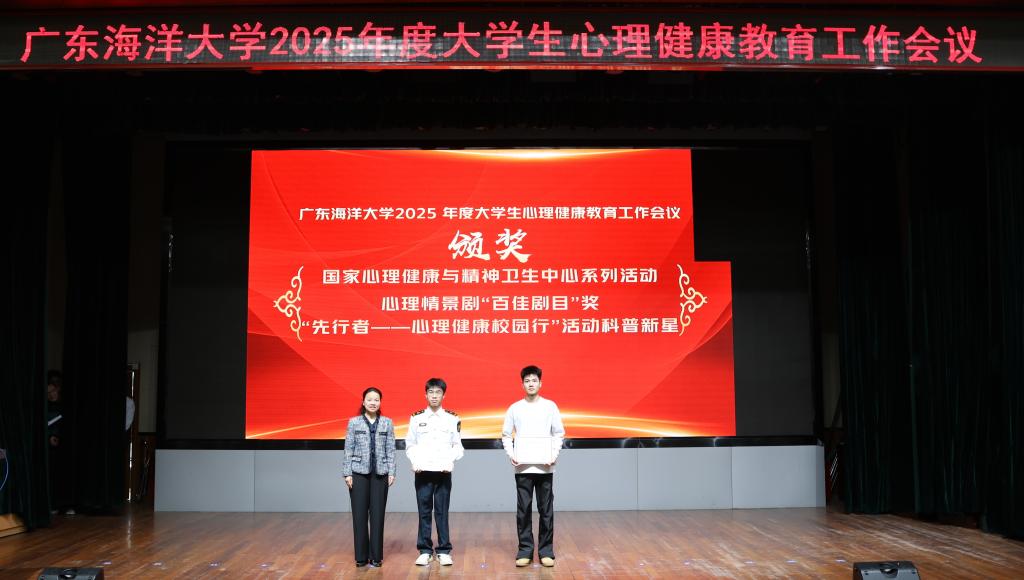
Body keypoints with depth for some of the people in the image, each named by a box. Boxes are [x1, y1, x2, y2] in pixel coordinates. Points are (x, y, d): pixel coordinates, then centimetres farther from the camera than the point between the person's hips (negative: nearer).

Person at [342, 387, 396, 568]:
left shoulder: (387, 423, 5)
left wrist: (391, 472, -1)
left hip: (380, 473, 1)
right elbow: (348, 449, 2)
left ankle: (376, 556, 11)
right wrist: (347, 473, -3)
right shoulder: (354, 422, 2)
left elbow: (390, 450, 4)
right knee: (359, 514, 2)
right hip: (359, 473, -1)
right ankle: (361, 556, 11)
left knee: (377, 514, 2)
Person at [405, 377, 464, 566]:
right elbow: (410, 444, 8)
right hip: (422, 471, 1)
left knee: (442, 511, 3)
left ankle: (444, 551, 11)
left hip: (443, 472, 0)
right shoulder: (416, 418, 5)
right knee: (424, 511, 4)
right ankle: (424, 551, 12)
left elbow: (457, 446, 5)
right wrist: (415, 462, -7)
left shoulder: (452, 418, 4)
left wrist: (449, 462, -10)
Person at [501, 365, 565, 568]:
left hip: (545, 466, 0)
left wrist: (555, 454, -5)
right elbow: (506, 434, 10)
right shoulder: (515, 408, 5)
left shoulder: (550, 406, 3)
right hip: (523, 467, 0)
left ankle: (546, 551, 9)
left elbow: (559, 433, 7)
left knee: (546, 510, 2)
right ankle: (525, 551, 9)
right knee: (523, 510, 2)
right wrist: (510, 454, -4)